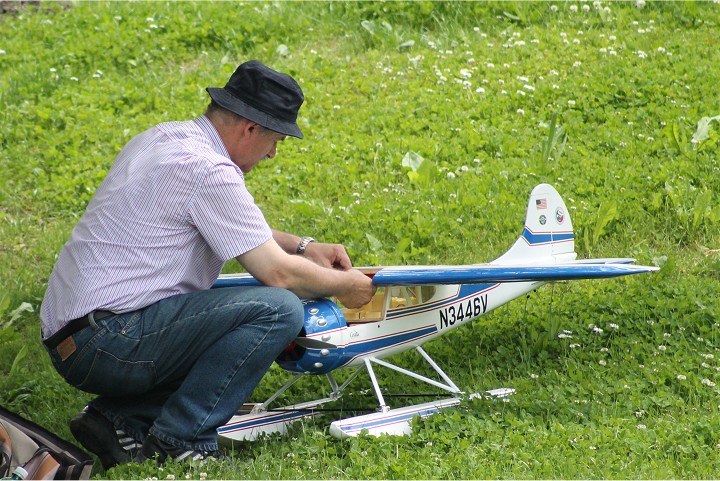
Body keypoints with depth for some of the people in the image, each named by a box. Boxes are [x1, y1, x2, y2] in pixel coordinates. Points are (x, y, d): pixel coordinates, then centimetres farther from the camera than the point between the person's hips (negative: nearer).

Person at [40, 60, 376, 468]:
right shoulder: (207, 171, -15)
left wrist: (302, 246, 26)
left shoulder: (162, 139, 15)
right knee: (279, 309, -16)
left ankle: (120, 419, 10)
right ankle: (179, 441, -11)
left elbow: (236, 228, 32)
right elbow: (278, 273, -13)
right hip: (109, 340, -10)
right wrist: (343, 285, 4)